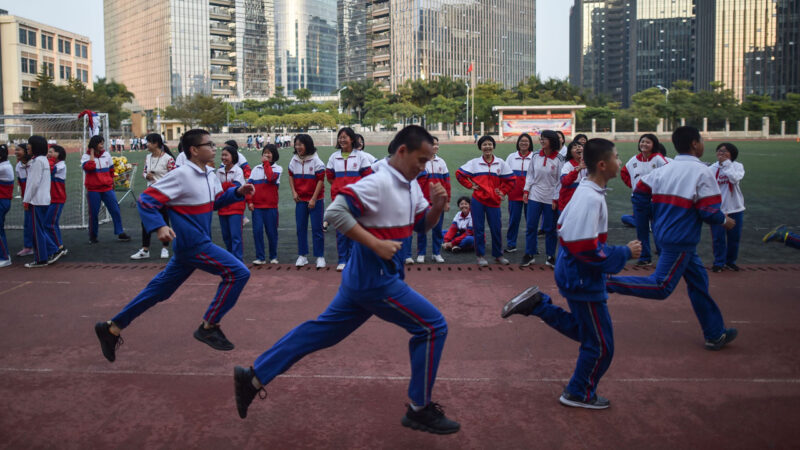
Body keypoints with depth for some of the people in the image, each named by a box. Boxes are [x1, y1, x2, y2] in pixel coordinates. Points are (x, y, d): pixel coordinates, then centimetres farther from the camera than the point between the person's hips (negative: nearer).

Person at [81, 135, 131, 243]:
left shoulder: (106, 154, 8)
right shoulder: (86, 156, -1)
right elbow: (88, 167, -22)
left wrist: (112, 182, 29)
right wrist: (92, 154, -12)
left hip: (107, 189, 3)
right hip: (93, 190, -3)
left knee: (115, 210, -3)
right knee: (93, 213, 3)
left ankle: (120, 233, 3)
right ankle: (93, 236, 16)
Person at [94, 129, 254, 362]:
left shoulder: (210, 174, 8)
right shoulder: (181, 175, -18)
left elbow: (216, 200, 23)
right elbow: (146, 200, -17)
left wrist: (238, 192, 6)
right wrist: (159, 226, -31)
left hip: (200, 244, 9)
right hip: (192, 245, -9)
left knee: (159, 290, 15)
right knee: (238, 273, -11)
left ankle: (112, 328, 27)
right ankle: (209, 327, 1)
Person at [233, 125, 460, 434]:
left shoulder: (411, 186, 10)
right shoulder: (377, 183, -20)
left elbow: (423, 225, 18)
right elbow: (334, 212, -26)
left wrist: (437, 207, -4)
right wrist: (376, 244, -26)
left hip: (363, 279, 10)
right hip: (376, 280, -10)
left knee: (322, 331, 16)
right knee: (433, 327, -3)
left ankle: (254, 376, 24)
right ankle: (419, 410, 10)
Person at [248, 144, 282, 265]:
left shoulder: (277, 168, 3)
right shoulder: (256, 169, 10)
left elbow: (271, 178, -18)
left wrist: (266, 163, -8)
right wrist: (249, 201, -5)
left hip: (271, 206, -2)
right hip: (256, 206, 2)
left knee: (272, 232, 4)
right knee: (257, 231, -3)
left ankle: (273, 256, 18)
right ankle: (260, 257, 5)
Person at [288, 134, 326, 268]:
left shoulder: (316, 161, -11)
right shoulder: (294, 160, 4)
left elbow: (321, 180, -10)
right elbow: (291, 176, 17)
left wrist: (314, 199, -13)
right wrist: (293, 192, 3)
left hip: (315, 200, -4)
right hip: (300, 199, 5)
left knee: (317, 228, -2)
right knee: (300, 227, 7)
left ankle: (320, 257, 6)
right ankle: (302, 256, 17)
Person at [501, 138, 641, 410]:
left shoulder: (583, 191, 6)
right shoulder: (592, 198, -24)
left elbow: (564, 229, 16)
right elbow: (586, 249, -28)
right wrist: (624, 253, -17)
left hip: (573, 273, 10)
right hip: (584, 278, -9)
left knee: (582, 330, 24)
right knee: (600, 344, 6)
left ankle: (536, 304, 17)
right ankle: (579, 394, 23)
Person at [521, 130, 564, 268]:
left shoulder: (559, 160, -7)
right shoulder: (535, 156, 2)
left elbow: (560, 180, -5)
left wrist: (556, 199, -7)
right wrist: (526, 190, 3)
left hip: (550, 199, -3)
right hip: (534, 196, 3)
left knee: (550, 229, 6)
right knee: (530, 226, 3)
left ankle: (550, 257, 18)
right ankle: (529, 255, 14)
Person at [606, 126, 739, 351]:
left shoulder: (663, 170, 7)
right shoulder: (702, 172, -12)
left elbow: (640, 193, 5)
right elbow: (709, 211, -16)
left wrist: (656, 217, 19)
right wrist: (724, 221, 5)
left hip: (663, 233, 9)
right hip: (682, 241, -9)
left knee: (698, 280, 18)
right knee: (661, 287, -6)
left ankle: (715, 334, 27)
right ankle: (608, 283, -16)